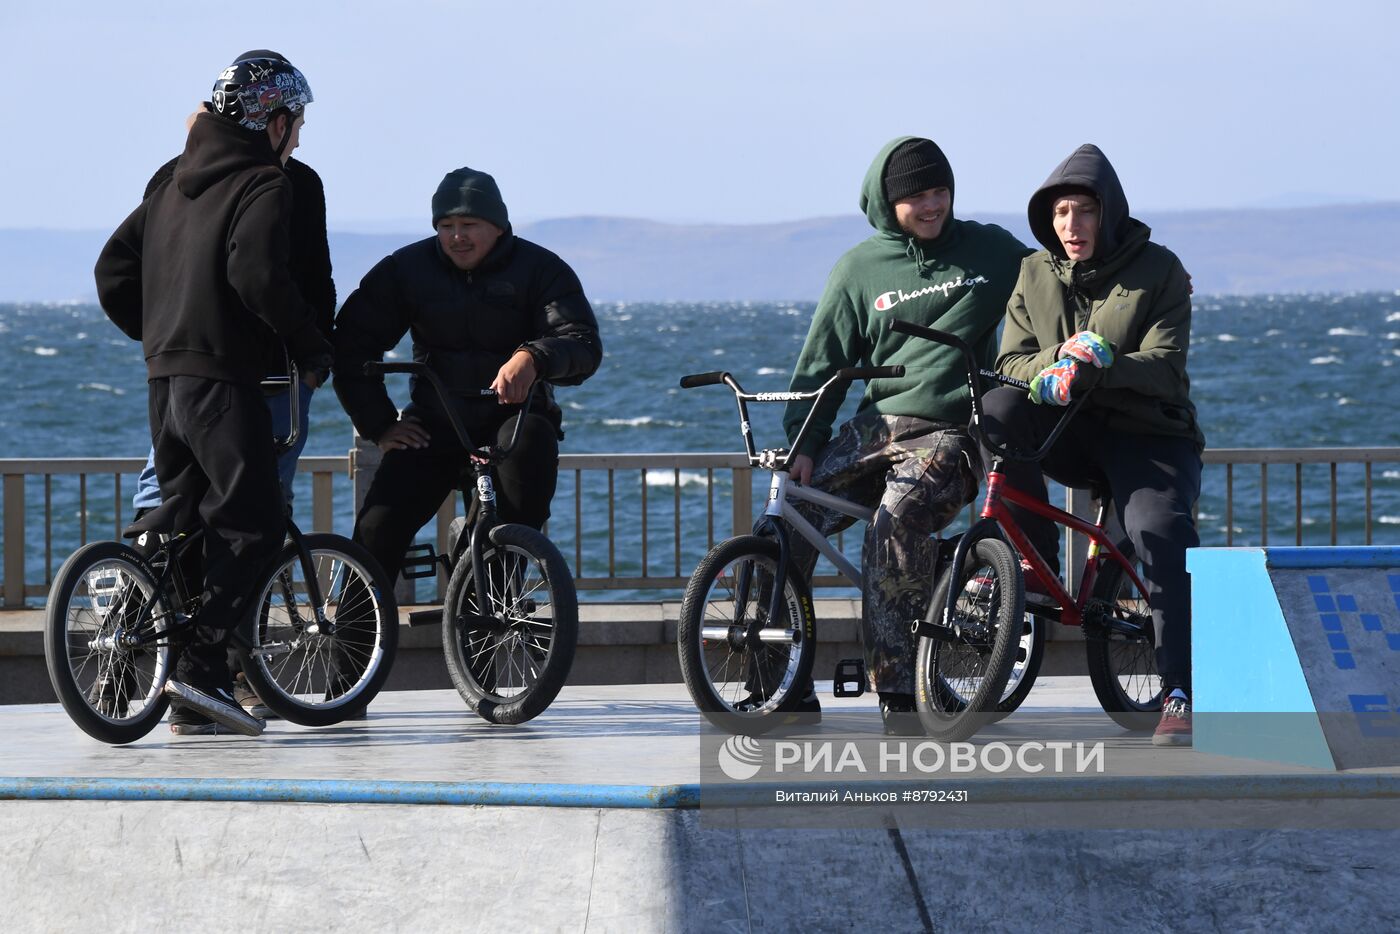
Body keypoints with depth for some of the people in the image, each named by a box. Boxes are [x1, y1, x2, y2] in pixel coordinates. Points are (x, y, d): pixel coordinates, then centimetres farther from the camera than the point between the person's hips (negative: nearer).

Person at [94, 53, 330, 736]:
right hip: (223, 377, -8)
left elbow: (113, 272, 20)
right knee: (251, 526, -6)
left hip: (163, 381, 8)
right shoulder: (265, 186, -5)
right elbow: (257, 275, -21)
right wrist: (313, 346, -10)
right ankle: (202, 668, -18)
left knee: (190, 527, 10)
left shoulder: (176, 185, 20)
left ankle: (190, 703, 7)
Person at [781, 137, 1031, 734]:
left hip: (948, 433, -3)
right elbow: (822, 361, 11)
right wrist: (805, 442, -1)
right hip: (874, 426, 3)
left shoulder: (989, 250, 9)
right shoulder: (859, 269, 10)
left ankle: (897, 687, -30)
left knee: (898, 519, -34)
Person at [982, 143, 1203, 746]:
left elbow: (1163, 368, -14)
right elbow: (1011, 363, 2)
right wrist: (1053, 364, -22)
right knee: (999, 409, -27)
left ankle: (1181, 694, -29)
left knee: (1158, 531, -32)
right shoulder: (1035, 273, 8)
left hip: (1147, 436, -3)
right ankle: (1037, 566, -14)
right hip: (1069, 432, 3)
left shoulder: (1157, 270, -3)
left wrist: (1099, 366, -32)